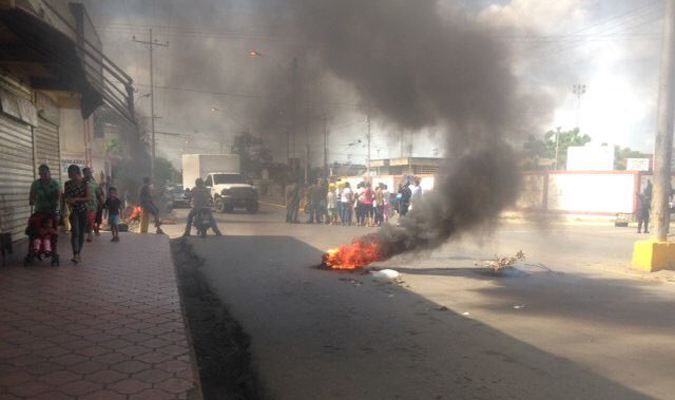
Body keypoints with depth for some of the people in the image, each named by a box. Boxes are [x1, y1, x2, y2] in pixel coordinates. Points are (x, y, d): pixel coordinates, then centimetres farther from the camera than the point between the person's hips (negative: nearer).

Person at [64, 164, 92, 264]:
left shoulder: (85, 183, -4)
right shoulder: (68, 184, 3)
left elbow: (89, 198, -10)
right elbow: (65, 196, 13)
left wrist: (76, 199, -19)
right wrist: (68, 201, -8)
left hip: (84, 210, 0)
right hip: (73, 210, 0)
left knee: (82, 233, 6)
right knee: (75, 232, -14)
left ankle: (79, 253, 19)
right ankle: (75, 255, -19)